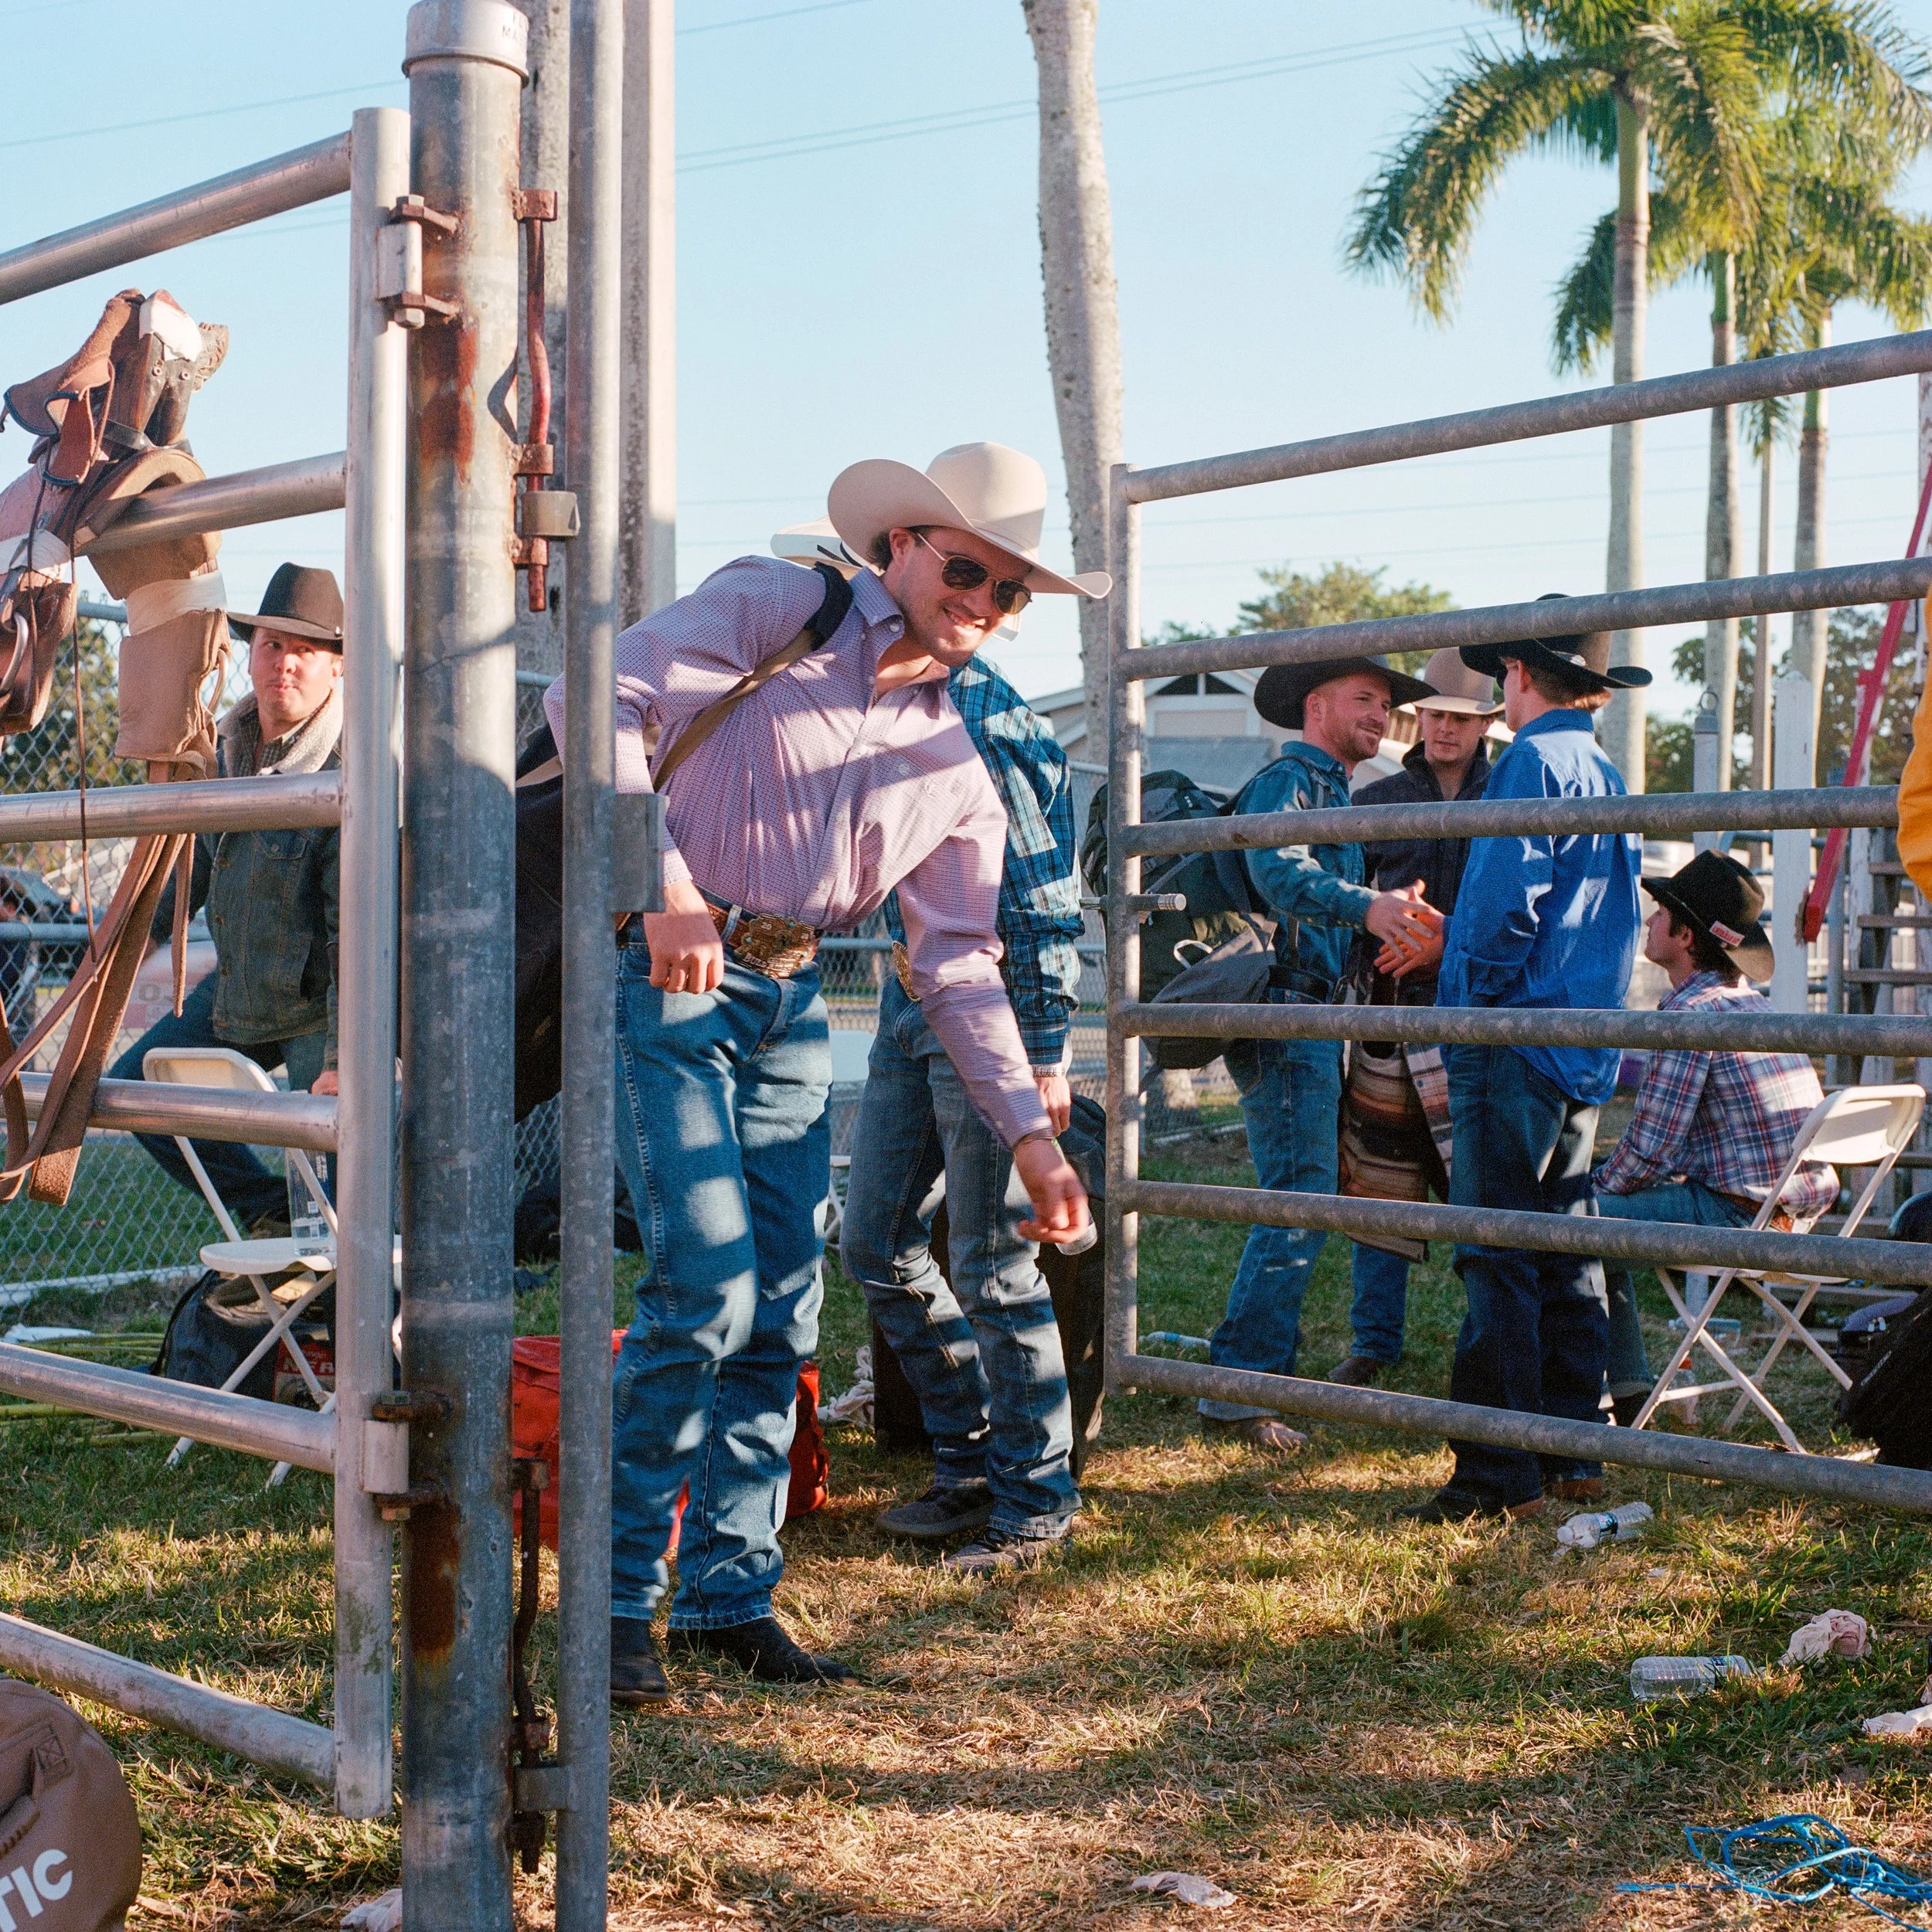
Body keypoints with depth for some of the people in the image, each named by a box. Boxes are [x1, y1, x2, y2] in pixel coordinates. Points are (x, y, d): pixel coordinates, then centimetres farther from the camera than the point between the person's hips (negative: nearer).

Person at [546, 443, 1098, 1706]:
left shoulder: (956, 771, 12)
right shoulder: (773, 610, -4)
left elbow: (958, 966, 12)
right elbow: (598, 699, -15)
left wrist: (1031, 1131, 3)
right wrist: (661, 887, -21)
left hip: (791, 1003, 7)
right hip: (667, 976, -6)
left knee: (783, 1311, 5)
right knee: (707, 1290, -14)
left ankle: (730, 1594, 19)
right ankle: (623, 1596, -1)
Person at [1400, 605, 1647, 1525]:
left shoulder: (1534, 761, -10)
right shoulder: (1607, 776, 17)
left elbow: (1508, 899, -19)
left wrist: (1476, 1002, -6)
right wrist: (1450, 941, 27)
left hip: (1517, 1038, -9)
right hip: (1586, 1055, 9)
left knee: (1496, 1257, -8)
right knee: (1565, 1252, 13)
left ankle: (1498, 1473, -8)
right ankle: (1571, 1451, 18)